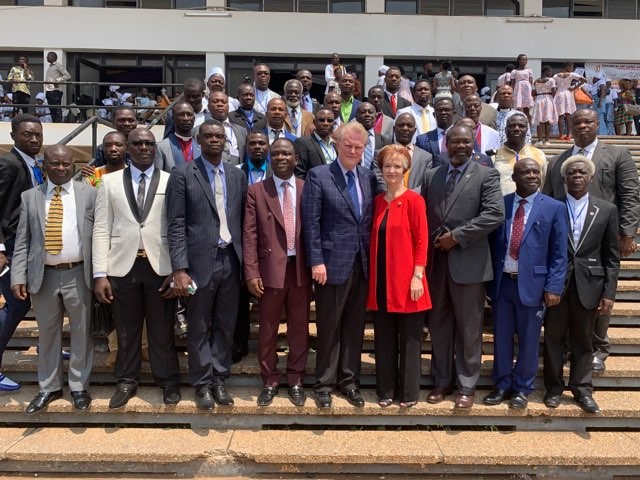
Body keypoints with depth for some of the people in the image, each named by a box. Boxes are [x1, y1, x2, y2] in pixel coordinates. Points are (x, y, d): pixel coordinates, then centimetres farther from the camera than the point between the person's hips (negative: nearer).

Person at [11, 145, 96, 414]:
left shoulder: (89, 194, 2)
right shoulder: (30, 197, 7)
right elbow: (22, 241, 5)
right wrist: (18, 277, -5)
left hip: (78, 275, -2)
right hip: (43, 276, 2)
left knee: (81, 333, 8)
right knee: (47, 335, 14)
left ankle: (79, 386, 24)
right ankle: (49, 387, 29)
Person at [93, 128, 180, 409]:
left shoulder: (171, 181, 3)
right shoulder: (110, 182, 7)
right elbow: (101, 229, 3)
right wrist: (100, 273, -4)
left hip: (160, 267, -1)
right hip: (122, 266, 1)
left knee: (162, 329, 8)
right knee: (126, 329, 12)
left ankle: (167, 381, 25)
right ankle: (127, 381, 29)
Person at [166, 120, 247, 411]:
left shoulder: (237, 176, 9)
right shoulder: (182, 175, -3)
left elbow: (243, 221, 11)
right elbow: (176, 225, -8)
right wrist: (179, 269, -14)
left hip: (231, 260, 4)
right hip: (200, 261, -3)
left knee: (225, 327, 12)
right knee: (199, 328, 9)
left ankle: (219, 380, 26)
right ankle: (202, 384, 23)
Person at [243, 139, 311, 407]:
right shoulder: (256, 191, 1)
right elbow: (250, 234, -3)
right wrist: (251, 273, -10)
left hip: (301, 269, 1)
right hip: (270, 269, -1)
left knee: (300, 328, 11)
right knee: (267, 330, 9)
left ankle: (295, 381, 26)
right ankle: (269, 381, 26)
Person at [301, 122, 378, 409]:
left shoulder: (369, 177, 11)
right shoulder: (318, 176, -3)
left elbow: (371, 221, 12)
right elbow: (310, 222, -8)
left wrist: (373, 259, 6)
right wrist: (316, 261, -13)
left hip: (362, 264, 4)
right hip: (333, 263, -4)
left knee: (355, 327, 11)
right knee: (329, 327, 6)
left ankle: (349, 380, 26)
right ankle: (324, 383, 21)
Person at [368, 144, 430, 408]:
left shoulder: (414, 200, -5)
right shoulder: (377, 201, 11)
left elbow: (421, 241, -8)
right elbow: (374, 240, 13)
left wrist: (418, 276, -13)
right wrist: (371, 275, 8)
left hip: (406, 281, -5)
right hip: (381, 281, 5)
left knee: (409, 340, 6)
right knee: (384, 339, 11)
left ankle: (408, 393, 19)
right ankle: (385, 390, 23)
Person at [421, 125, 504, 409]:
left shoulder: (486, 176, -1)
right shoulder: (431, 176, 12)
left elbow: (495, 214, -13)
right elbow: (422, 215, 14)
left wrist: (456, 236, -15)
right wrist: (431, 243, -1)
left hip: (468, 262, -4)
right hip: (435, 262, 4)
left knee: (468, 329, 5)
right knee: (438, 325, 12)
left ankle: (466, 386, 18)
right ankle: (442, 381, 26)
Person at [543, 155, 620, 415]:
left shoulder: (607, 210, 3)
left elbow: (611, 256, 3)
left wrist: (609, 293, -3)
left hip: (588, 285, 1)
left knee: (583, 340, 11)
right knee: (553, 338, 9)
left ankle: (582, 389, 24)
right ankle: (554, 387, 23)